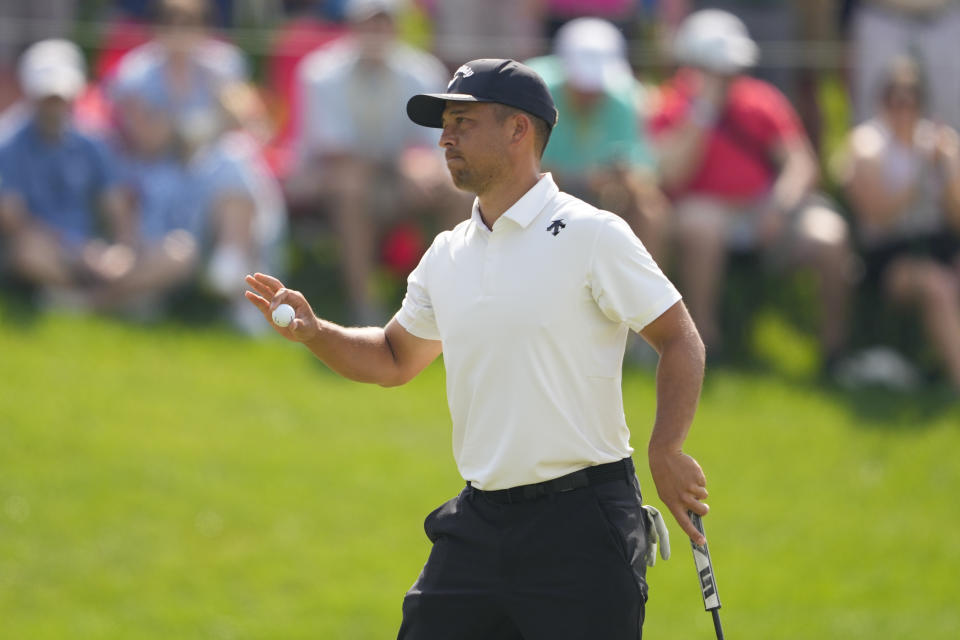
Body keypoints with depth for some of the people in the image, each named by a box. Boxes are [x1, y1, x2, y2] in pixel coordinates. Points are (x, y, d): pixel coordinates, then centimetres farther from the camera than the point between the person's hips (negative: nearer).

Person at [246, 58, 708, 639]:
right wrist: (312, 331, 9)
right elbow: (394, 359, 27)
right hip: (479, 520, 6)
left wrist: (665, 451, -18)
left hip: (582, 525, -6)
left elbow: (681, 340, -5)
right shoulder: (448, 255, 13)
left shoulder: (593, 236, -6)